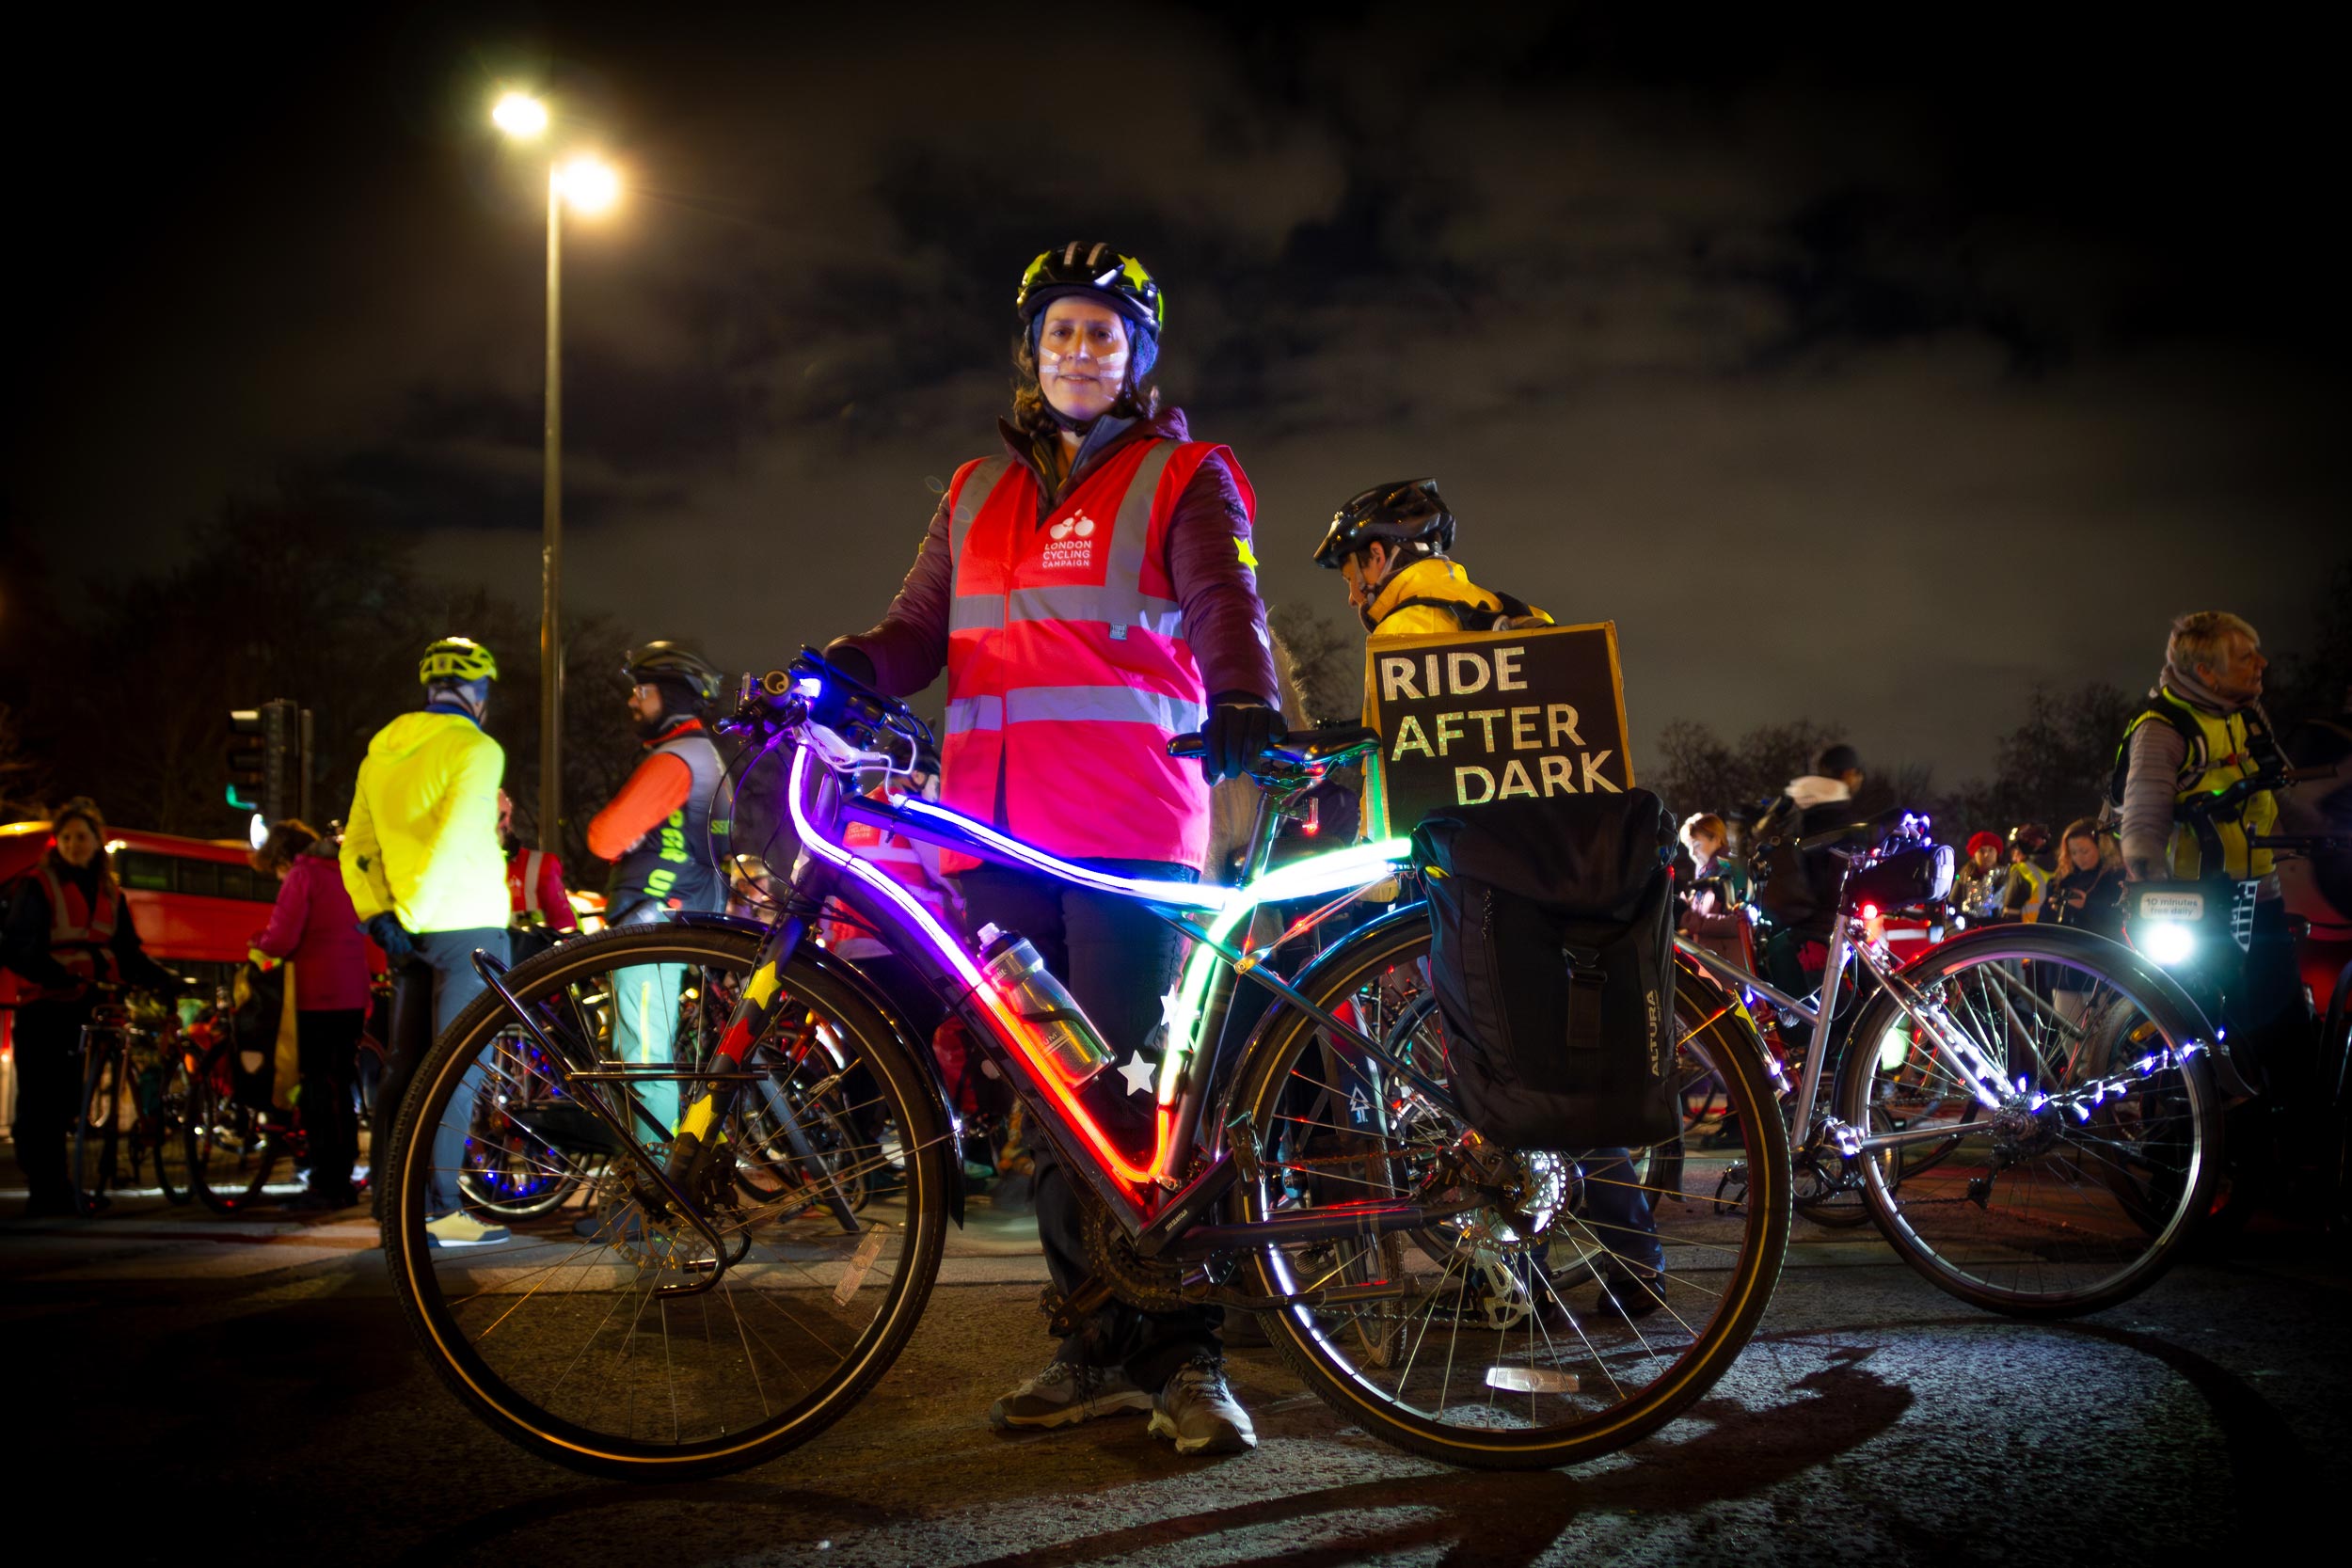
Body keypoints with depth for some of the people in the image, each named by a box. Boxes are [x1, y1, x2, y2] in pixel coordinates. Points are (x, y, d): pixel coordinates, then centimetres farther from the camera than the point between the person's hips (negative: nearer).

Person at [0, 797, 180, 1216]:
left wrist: (166, 979, -2)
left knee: (66, 1103, 10)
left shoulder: (109, 893, 12)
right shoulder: (38, 886, -6)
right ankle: (42, 1192, 2)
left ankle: (60, 1189, 17)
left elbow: (129, 953, 12)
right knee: (38, 1103, -3)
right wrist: (56, 974, -31)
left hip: (82, 1008, 5)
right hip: (43, 1008, -5)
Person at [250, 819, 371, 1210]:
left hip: (319, 997, -8)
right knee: (340, 1088, 14)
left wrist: (258, 944, 7)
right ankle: (342, 1181, 19)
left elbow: (282, 940, -14)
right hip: (353, 996, 8)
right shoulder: (340, 872, 18)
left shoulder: (301, 876, -7)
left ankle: (325, 1185, -3)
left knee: (319, 1092, -4)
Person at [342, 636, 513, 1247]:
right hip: (468, 925, -7)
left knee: (407, 1065, 11)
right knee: (459, 1067, -5)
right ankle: (440, 1209, -6)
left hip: (413, 928, 7)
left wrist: (379, 915, 4)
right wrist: (410, 914, -17)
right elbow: (454, 841, -21)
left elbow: (356, 847, 11)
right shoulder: (475, 748, -9)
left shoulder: (380, 752, 15)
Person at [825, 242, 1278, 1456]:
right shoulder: (977, 494, 23)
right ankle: (1102, 1344, 15)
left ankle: (1184, 1353, 1)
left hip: (1128, 824, -5)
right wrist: (839, 670, -4)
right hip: (999, 825, 5)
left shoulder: (1182, 479, 8)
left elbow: (1226, 606, -8)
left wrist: (1243, 705, -29)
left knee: (1133, 1085, -8)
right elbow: (918, 630, 17)